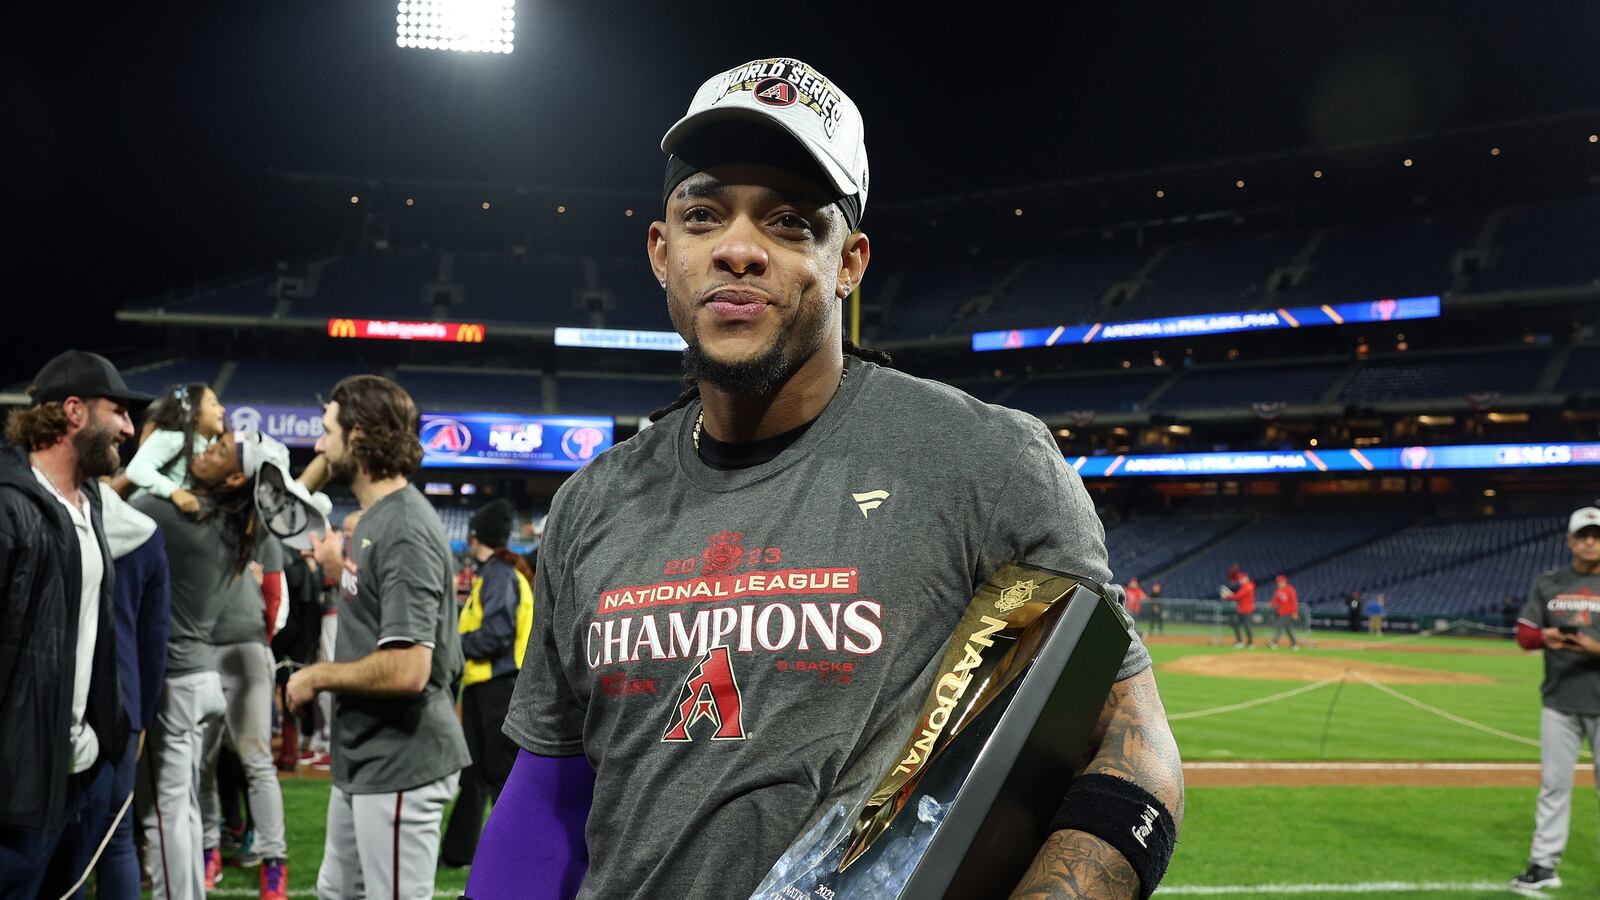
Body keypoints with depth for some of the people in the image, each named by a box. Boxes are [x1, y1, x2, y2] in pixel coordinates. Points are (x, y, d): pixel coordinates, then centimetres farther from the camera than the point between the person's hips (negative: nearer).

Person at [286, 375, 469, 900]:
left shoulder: (405, 532, -21)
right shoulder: (376, 517, 11)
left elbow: (407, 670, -28)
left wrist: (317, 676, -16)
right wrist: (341, 567, 23)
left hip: (400, 766, -10)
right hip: (363, 758, 10)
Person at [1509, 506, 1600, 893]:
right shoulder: (1547, 584, 8)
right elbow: (1524, 633, 6)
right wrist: (1544, 637, -15)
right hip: (1559, 701, 2)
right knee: (1553, 783, 6)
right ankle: (1543, 865, 12)